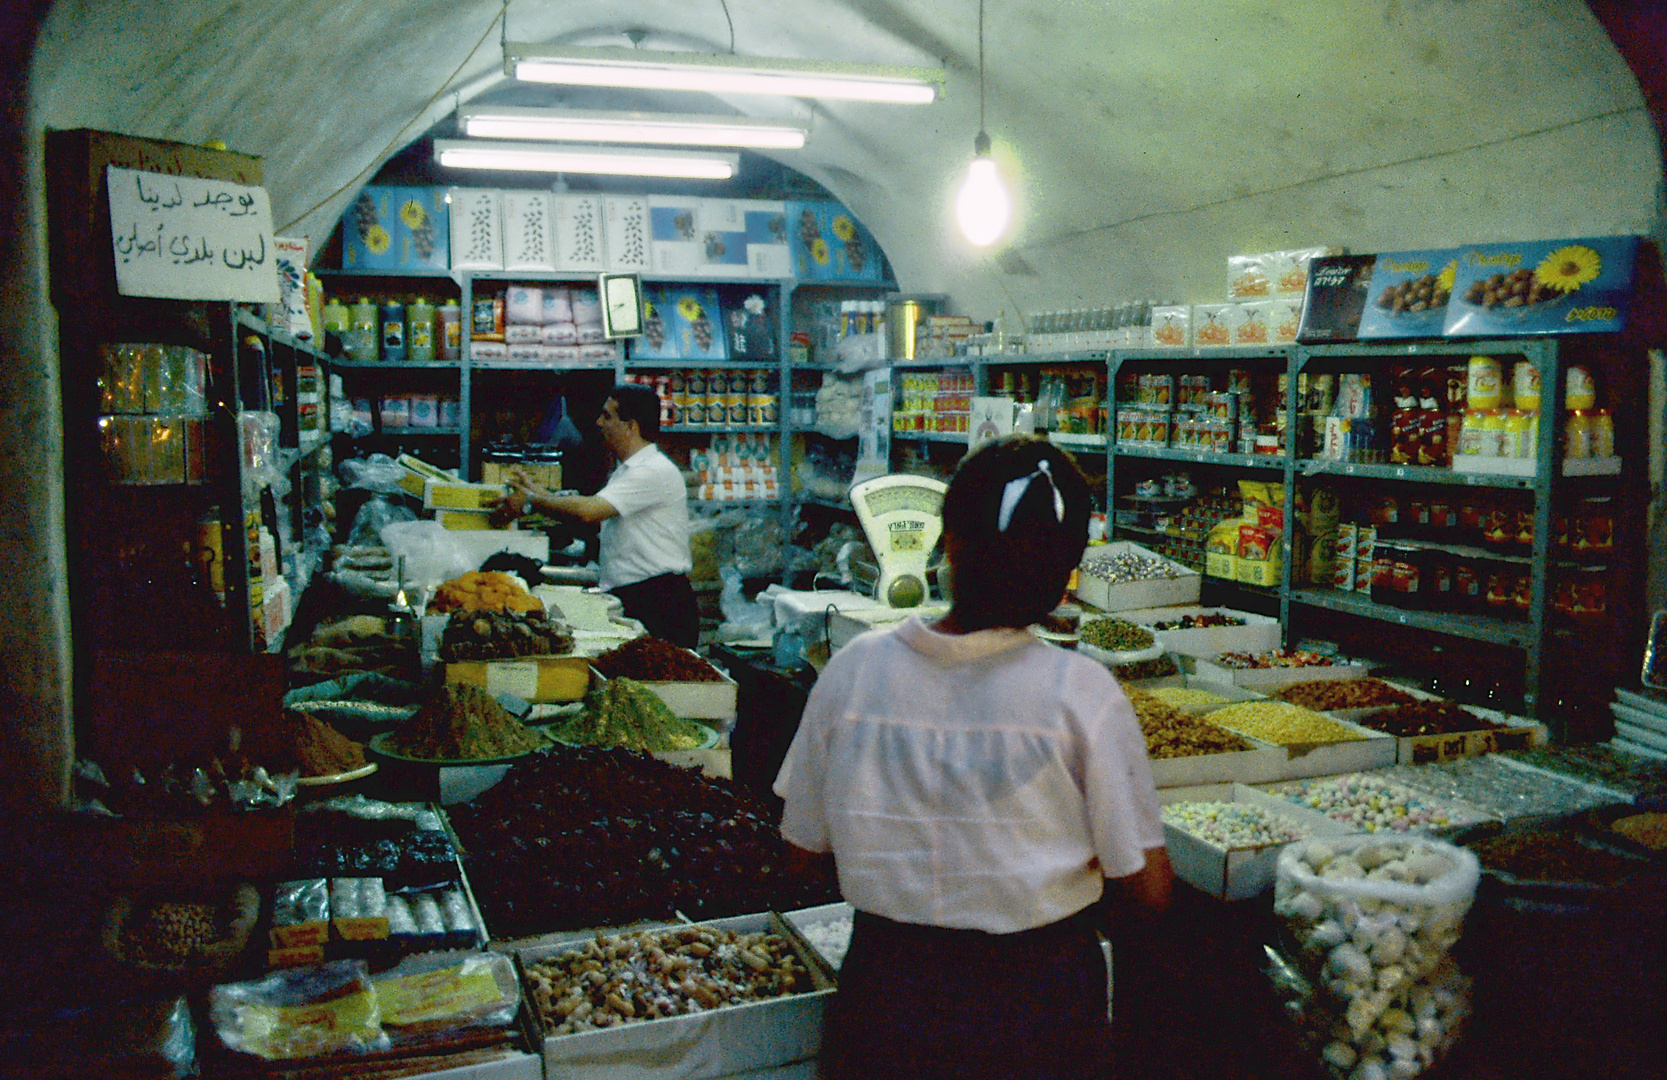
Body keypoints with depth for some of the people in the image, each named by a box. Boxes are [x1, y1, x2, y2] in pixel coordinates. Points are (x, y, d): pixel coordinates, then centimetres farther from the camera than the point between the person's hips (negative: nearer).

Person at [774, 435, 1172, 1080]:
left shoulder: (851, 671, -13)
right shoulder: (1081, 694, -18)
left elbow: (803, 846, -1)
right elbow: (1147, 889, -11)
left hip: (886, 1000, 2)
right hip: (1038, 1004, -1)